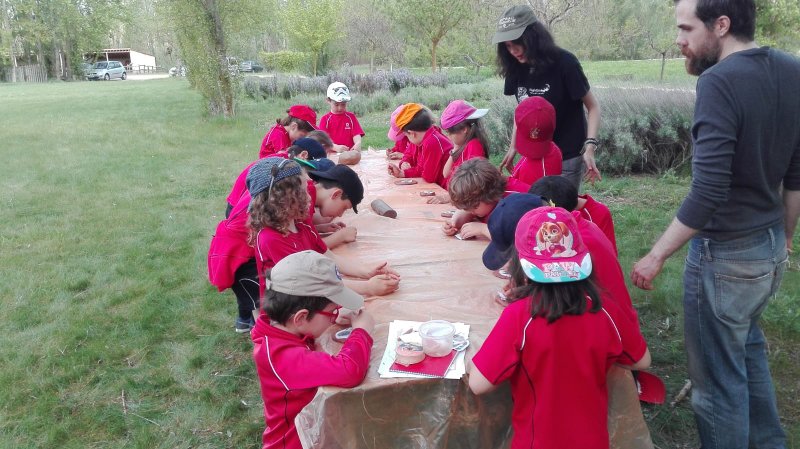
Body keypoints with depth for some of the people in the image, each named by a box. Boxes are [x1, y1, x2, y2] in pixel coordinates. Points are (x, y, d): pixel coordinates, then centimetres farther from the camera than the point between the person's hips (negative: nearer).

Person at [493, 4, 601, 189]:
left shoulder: (564, 62, -16)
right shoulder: (517, 68, -1)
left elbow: (592, 106, -10)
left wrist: (590, 147, -22)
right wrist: (513, 147, 8)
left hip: (567, 156, -5)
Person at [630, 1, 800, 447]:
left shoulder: (721, 81, -23)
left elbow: (708, 193, -28)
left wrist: (656, 256, -17)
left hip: (726, 255, -9)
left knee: (718, 376, 9)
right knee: (748, 345, 30)